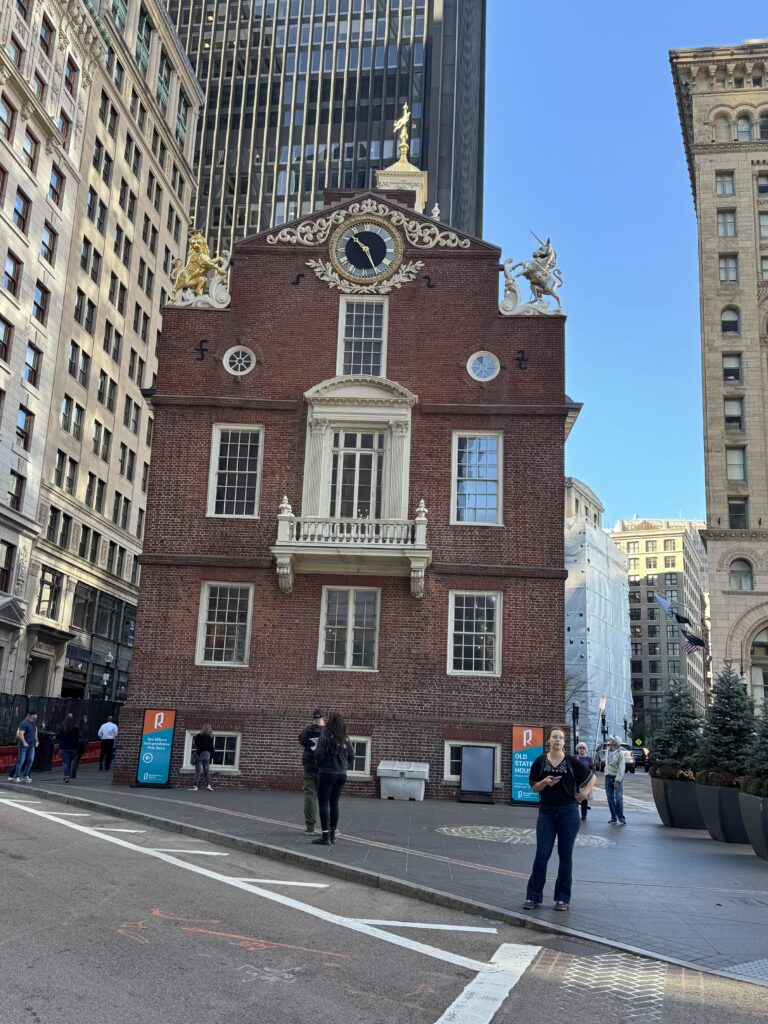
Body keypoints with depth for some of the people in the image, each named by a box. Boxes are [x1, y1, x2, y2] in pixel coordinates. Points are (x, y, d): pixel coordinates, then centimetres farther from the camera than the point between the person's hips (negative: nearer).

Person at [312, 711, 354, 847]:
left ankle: (326, 836, -2)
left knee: (323, 803, 0)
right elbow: (350, 756, 8)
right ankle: (332, 835, 20)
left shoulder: (325, 734, -11)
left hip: (327, 773, -6)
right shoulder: (345, 738, 6)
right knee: (334, 803, 14)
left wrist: (318, 764, 4)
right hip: (341, 774, 6)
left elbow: (319, 754, -15)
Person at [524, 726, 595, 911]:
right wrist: (545, 782, -15)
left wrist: (585, 792, 0)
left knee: (565, 855, 5)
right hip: (546, 812, 0)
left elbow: (592, 776, 13)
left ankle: (563, 898, 15)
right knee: (542, 854, -2)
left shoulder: (572, 761, 0)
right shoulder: (540, 761, 1)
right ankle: (533, 896, 7)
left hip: (568, 812, 0)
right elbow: (534, 787, 4)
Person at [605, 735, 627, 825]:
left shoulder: (620, 753, -11)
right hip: (608, 777, 6)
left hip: (617, 778, -6)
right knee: (610, 798, 5)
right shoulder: (608, 751, 8)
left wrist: (617, 780, -17)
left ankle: (621, 818, -2)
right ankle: (613, 818, 11)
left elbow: (621, 768, -13)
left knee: (618, 798, -10)